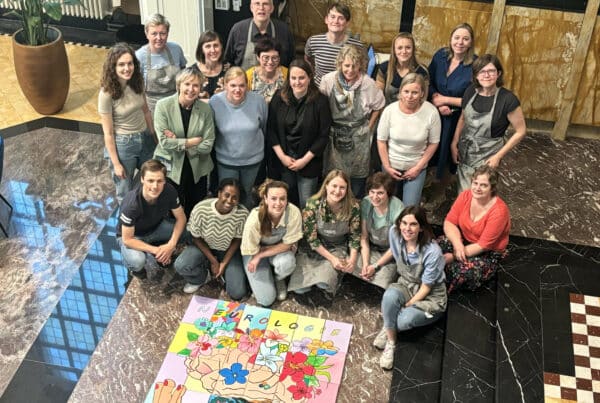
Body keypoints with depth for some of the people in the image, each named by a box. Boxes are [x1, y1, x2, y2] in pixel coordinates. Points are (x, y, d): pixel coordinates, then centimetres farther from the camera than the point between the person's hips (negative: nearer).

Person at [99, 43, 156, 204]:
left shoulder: (137, 83, -7)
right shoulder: (107, 93, -21)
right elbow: (108, 133, -16)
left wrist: (155, 137, 13)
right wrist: (116, 163, -13)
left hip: (145, 139, 5)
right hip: (122, 144, -5)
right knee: (126, 193, 13)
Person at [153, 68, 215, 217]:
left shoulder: (205, 109, -7)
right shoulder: (163, 105, -13)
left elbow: (207, 145, -11)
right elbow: (164, 141, -20)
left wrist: (178, 142, -18)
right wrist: (193, 141, -18)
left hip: (197, 169, 3)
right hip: (171, 169, -2)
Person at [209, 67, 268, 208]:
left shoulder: (258, 101, -16)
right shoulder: (214, 102, -18)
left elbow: (265, 127, 1)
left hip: (253, 159, 1)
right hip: (226, 160, -1)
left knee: (247, 195, 23)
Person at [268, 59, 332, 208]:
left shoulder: (320, 101, -12)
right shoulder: (279, 98, -4)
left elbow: (324, 135, -9)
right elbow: (271, 129, 1)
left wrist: (305, 160, -10)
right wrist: (282, 156, -5)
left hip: (309, 160, -2)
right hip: (283, 159, 2)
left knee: (306, 204, 4)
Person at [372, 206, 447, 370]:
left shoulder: (432, 252, -30)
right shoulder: (395, 233, -16)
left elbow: (426, 287, -19)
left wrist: (407, 305, -19)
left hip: (430, 296, -4)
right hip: (406, 285, 4)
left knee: (404, 320, -34)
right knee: (389, 296, -35)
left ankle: (389, 328, 5)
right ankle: (390, 343, -13)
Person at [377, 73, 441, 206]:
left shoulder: (431, 112, -20)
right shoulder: (390, 110, -18)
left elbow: (433, 143, -8)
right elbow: (381, 140, -6)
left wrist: (418, 167, -9)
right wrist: (387, 167, -6)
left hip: (416, 167, -1)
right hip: (392, 166, 1)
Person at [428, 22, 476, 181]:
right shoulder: (440, 55, -5)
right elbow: (429, 83, 5)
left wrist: (445, 100, -16)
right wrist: (437, 102, -13)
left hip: (458, 120, -3)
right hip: (434, 115, 3)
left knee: (447, 157, 13)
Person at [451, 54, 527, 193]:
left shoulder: (508, 99, -22)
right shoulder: (470, 91, -6)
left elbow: (521, 132, -13)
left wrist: (498, 156, -13)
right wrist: (454, 143, 7)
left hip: (487, 157, -4)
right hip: (465, 152, 5)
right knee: (463, 194, 17)